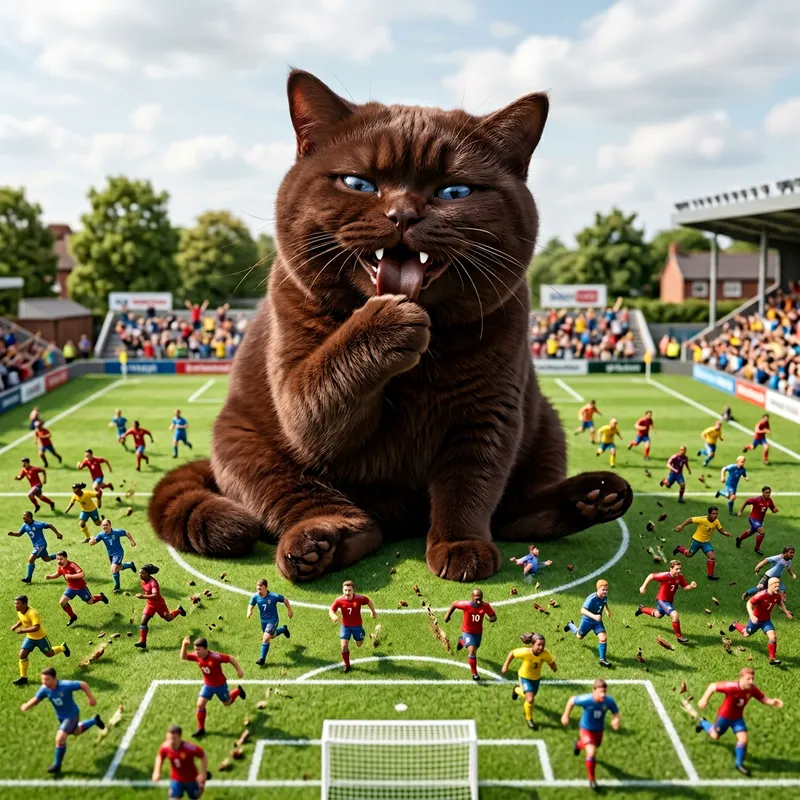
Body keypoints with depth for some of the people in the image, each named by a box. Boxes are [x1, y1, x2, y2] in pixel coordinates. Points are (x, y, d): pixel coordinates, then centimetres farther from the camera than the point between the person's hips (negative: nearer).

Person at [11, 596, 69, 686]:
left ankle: (62, 647, 42)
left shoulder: (32, 613, -34)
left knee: (49, 654, 11)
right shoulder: (19, 612, -10)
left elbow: (36, 627, -42)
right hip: (29, 637, 6)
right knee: (22, 655, -6)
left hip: (40, 637, -6)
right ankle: (23, 677, 7)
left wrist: (22, 630, -46)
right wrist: (15, 626, -5)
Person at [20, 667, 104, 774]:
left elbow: (83, 684, -24)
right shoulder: (44, 689, -20)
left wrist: (91, 698, -19)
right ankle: (95, 720, 55)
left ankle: (57, 765, 3)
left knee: (60, 738, -19)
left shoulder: (66, 685, -35)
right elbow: (36, 699, -8)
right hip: (60, 716, 6)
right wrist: (26, 706, -29)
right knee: (76, 732, 29)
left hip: (71, 715, -6)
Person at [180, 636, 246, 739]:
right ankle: (201, 729, 10)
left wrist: (239, 670, -20)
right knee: (200, 704, -7)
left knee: (227, 703, 17)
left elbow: (231, 658, -25)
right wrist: (184, 645, -31)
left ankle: (238, 691, 49)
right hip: (207, 685, 4)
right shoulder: (196, 656, -18)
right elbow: (183, 657, -13)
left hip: (220, 685, -4)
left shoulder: (215, 656, -34)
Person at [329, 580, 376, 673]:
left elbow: (368, 601, -3)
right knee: (344, 646, -9)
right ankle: (347, 665, 14)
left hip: (357, 626, 0)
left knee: (359, 644, 17)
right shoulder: (339, 600, -22)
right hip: (345, 626, 0)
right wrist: (333, 616, -39)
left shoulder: (359, 598, -22)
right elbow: (331, 610, -16)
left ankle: (359, 637, 54)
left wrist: (373, 611, 9)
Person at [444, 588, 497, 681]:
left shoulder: (485, 606, -25)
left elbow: (494, 617, -17)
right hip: (467, 632, -4)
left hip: (478, 632, 4)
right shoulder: (466, 605, -31)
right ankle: (474, 673, -2)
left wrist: (491, 619, -41)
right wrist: (448, 614, -4)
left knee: (474, 649, 28)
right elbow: (455, 604, -13)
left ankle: (462, 641, 61)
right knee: (472, 650, -21)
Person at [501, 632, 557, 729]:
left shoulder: (546, 654, -30)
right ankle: (529, 719, 12)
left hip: (536, 678, 4)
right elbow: (512, 653, -19)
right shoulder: (525, 652, -36)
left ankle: (517, 690, 61)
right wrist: (506, 665, -13)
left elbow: (553, 666, -15)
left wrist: (553, 666, -38)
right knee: (530, 699, -19)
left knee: (530, 697, 26)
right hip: (525, 677, -4)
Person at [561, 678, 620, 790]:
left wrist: (615, 720, -37)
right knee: (592, 753, -18)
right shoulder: (586, 700, -35)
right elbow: (572, 700, -16)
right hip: (586, 729, -4)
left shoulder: (609, 701, -28)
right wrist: (565, 716, -8)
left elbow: (616, 713, -13)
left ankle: (579, 744, 67)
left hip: (599, 730, 4)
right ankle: (591, 779, 6)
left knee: (595, 746, 31)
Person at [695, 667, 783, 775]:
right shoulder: (731, 687, -37)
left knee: (743, 739, -9)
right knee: (715, 736, 19)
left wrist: (772, 702, -40)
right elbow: (712, 686, -29)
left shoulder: (752, 689, -22)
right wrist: (704, 700, -27)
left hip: (738, 718, 3)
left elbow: (764, 699, -18)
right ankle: (702, 723, 52)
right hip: (724, 716, -3)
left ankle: (739, 763, 16)